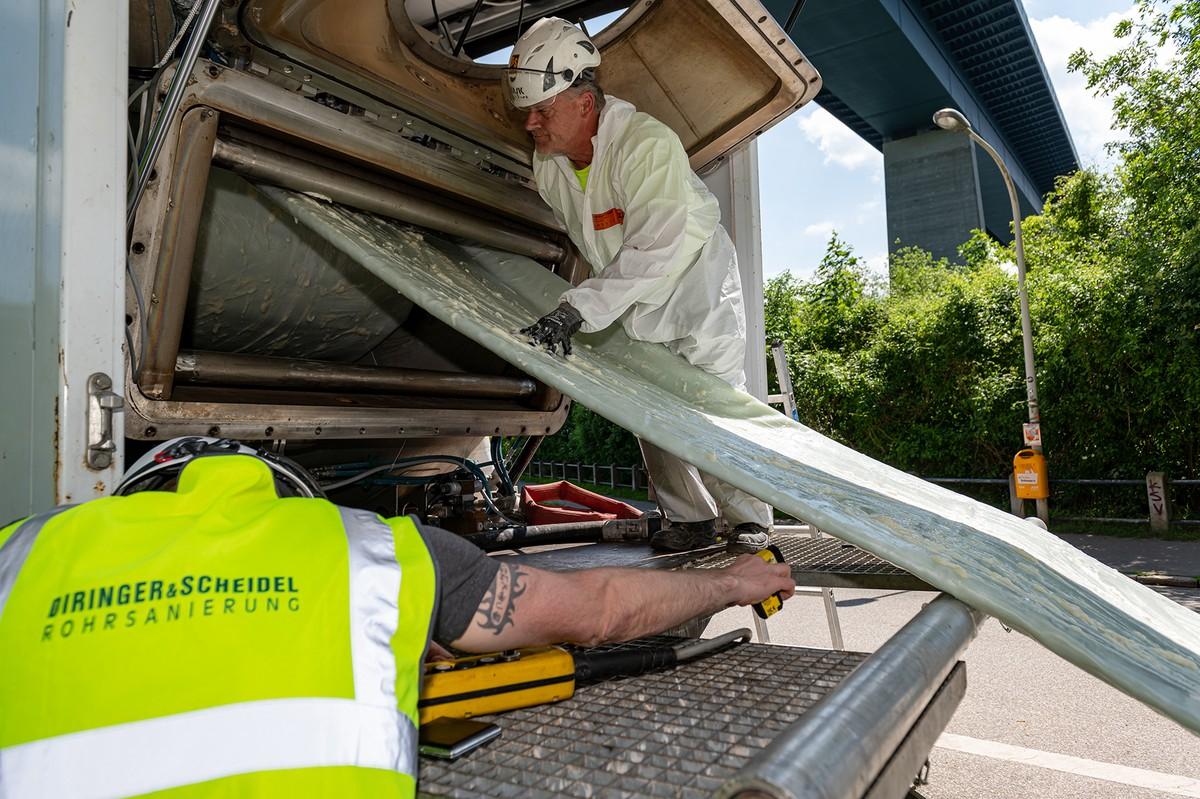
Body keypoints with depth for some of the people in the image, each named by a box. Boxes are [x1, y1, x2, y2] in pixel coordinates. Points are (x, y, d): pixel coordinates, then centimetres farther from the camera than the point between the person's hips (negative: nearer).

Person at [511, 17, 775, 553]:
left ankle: (750, 524, 13)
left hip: (697, 290, -6)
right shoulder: (546, 163, -7)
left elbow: (657, 250, -41)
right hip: (630, 304, 7)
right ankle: (689, 519, 19)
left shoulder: (649, 144, -31)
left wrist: (579, 309, -47)